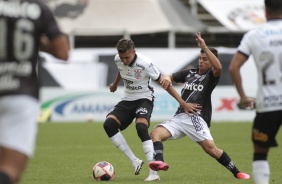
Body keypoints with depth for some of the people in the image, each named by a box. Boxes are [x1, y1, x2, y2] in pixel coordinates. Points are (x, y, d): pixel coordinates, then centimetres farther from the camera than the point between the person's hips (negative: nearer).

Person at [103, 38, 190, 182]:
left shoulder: (145, 64, -24)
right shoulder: (118, 60, -8)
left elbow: (164, 83, -16)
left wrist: (181, 101, -19)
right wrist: (115, 84, 37)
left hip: (144, 99, -6)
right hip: (127, 100, 6)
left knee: (141, 128, -33)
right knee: (108, 124, -19)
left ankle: (154, 173, -34)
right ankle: (134, 161, -13)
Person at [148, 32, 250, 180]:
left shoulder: (211, 76, 4)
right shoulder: (189, 73, 21)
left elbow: (218, 67, -20)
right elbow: (170, 77, 32)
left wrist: (204, 47, -24)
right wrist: (167, 79, 6)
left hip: (196, 118, -6)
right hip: (179, 117, 6)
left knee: (210, 148, -22)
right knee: (156, 133, -19)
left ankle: (237, 173, -7)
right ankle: (159, 162, -41)